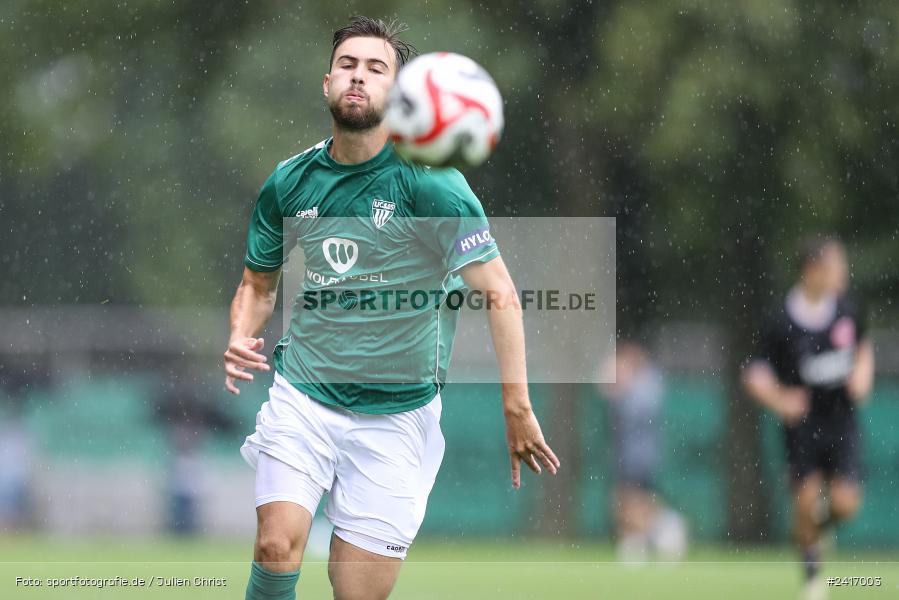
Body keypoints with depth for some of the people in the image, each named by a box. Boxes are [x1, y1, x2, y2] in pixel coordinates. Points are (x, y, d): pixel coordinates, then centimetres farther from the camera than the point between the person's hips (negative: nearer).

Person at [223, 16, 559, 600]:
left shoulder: (428, 182, -10)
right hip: (301, 397, 2)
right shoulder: (289, 183, 3)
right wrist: (241, 340, -3)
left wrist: (517, 409, -17)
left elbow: (499, 294, -11)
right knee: (277, 546, -20)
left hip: (395, 415, -2)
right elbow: (258, 283, 19)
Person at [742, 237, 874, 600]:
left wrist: (863, 374, 0)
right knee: (806, 499, -8)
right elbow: (755, 375, -8)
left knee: (845, 502, -8)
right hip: (802, 422, -3)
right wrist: (779, 400, -25)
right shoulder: (783, 322, -14)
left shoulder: (847, 310, -2)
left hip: (842, 419, 3)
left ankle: (821, 524, 29)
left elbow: (863, 345, 19)